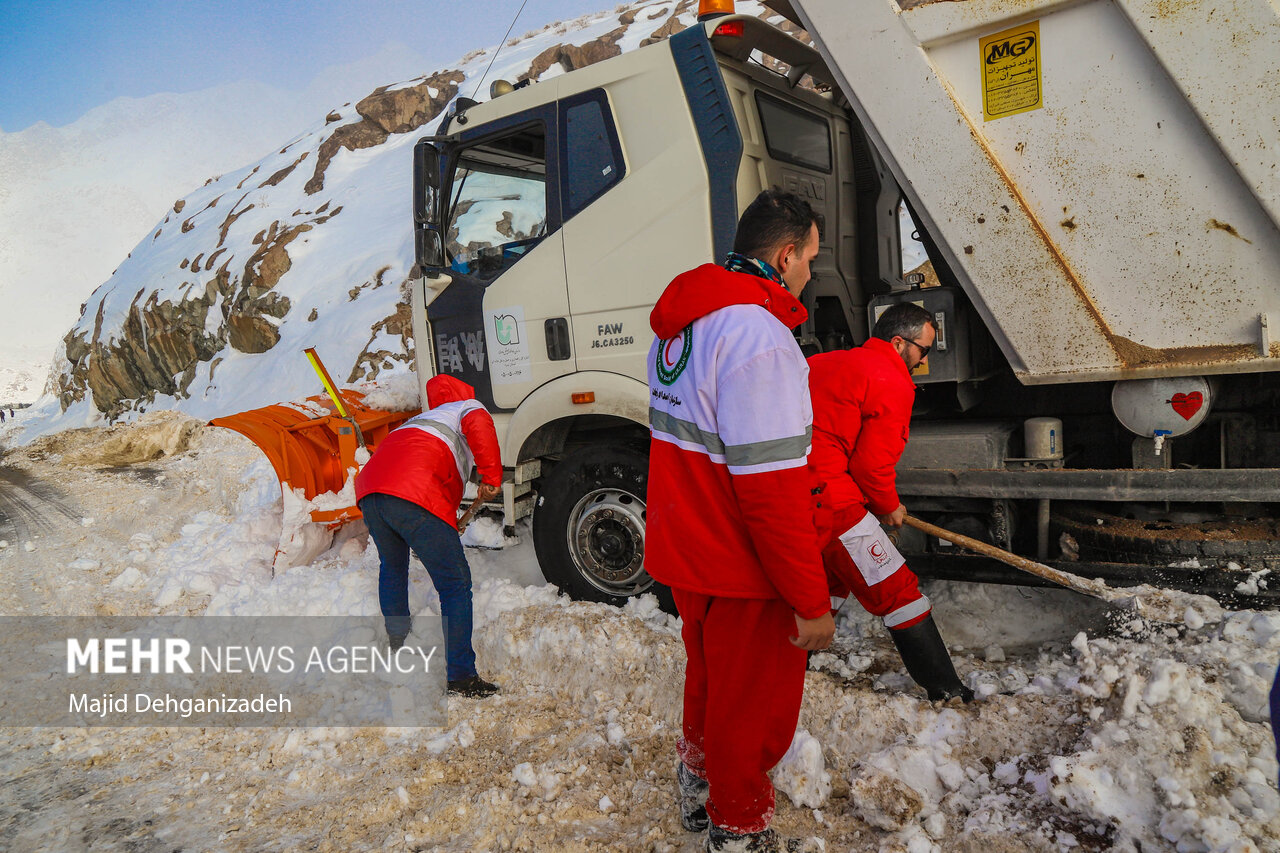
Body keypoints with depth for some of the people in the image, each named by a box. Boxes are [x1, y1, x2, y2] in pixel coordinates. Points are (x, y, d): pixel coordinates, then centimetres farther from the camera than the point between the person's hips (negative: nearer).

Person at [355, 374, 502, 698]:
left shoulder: (423, 417, 41)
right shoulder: (471, 408, 19)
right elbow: (478, 427, -7)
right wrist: (492, 477, -1)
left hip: (368, 491, 8)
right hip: (415, 497, -8)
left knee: (392, 565, 34)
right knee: (456, 585, 0)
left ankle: (395, 642, 50)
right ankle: (461, 677, -1)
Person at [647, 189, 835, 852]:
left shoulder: (679, 322, 5)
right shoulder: (760, 337, -25)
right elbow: (772, 489, -27)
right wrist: (812, 601, -20)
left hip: (683, 551, 9)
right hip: (743, 573, -9)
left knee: (710, 678, 28)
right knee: (753, 708, 12)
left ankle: (699, 794, 49)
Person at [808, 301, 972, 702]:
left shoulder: (822, 363, 18)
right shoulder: (892, 383, -7)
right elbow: (872, 462, -12)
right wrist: (888, 507, 7)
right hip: (827, 499, -9)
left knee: (835, 573, 28)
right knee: (896, 590, 0)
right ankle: (947, 692, 6)